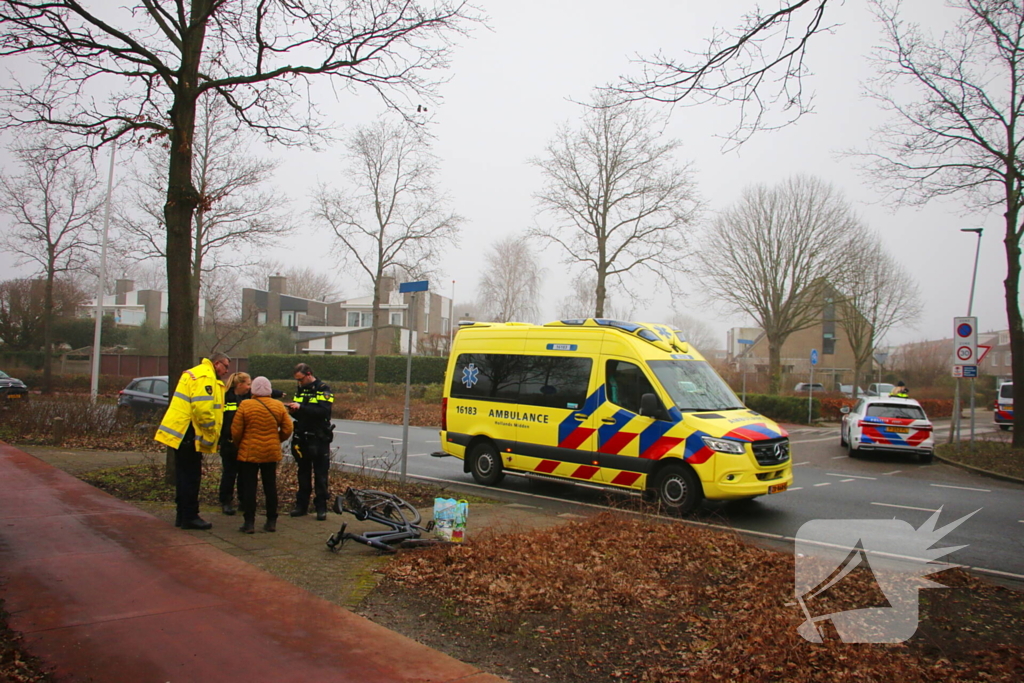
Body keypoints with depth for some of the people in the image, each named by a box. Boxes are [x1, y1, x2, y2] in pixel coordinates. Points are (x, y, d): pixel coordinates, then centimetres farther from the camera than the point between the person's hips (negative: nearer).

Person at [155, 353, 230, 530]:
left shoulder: (195, 374, 21)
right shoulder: (205, 377, -14)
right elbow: (202, 408, -24)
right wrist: (211, 433, -15)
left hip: (181, 433, 11)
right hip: (188, 433, -11)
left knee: (185, 476, 16)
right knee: (191, 477, -3)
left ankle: (183, 515, 23)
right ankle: (190, 517, 3)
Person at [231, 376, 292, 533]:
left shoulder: (245, 405, -9)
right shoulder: (278, 406, 0)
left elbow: (236, 431, -7)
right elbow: (287, 430, 1)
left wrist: (239, 444, 12)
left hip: (249, 452, -3)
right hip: (271, 453, 3)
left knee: (249, 487, 4)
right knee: (270, 487, 11)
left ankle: (249, 523, 4)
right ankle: (271, 522, 15)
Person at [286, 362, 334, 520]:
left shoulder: (323, 389, -9)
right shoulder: (300, 389, 12)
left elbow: (324, 411, -23)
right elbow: (299, 414, 17)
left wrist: (301, 407, -26)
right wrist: (293, 409, -5)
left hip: (319, 439, -6)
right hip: (302, 438, 6)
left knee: (320, 475, 1)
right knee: (303, 473, 12)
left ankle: (321, 507, 7)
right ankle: (301, 505, 20)